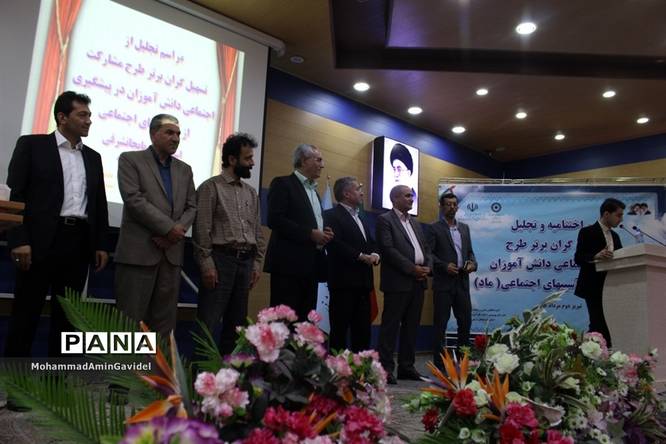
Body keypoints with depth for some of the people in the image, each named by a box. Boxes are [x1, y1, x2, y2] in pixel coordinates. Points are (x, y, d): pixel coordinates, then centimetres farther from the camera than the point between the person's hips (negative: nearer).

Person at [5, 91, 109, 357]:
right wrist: (19, 240, -14)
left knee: (66, 314, 8)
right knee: (26, 312, 1)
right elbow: (15, 195, -4)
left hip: (80, 242, 4)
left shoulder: (93, 157, 17)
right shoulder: (32, 145, 4)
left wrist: (101, 244, 8)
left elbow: (100, 204, 16)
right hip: (42, 240, -4)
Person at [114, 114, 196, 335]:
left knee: (164, 321, 5)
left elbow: (192, 207, 11)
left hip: (172, 253, 5)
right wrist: (169, 228, -12)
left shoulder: (184, 169, 18)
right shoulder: (130, 159, 4)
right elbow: (134, 199, -9)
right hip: (139, 251, -4)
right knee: (129, 319, -2)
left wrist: (174, 233, -7)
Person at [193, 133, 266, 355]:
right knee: (207, 323, -5)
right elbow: (201, 229, -8)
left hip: (246, 261, 6)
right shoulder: (211, 187, -2)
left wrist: (257, 262, 8)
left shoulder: (251, 193, 16)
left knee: (236, 323, 10)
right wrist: (206, 264, -13)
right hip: (221, 258, -6)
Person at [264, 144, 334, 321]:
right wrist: (310, 234, -16)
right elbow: (275, 220, -15)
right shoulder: (283, 184, -3)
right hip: (289, 263, -8)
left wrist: (323, 233, 4)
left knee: (305, 319, 8)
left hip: (311, 265, 8)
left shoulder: (314, 190, 22)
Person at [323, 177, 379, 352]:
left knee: (363, 331, 10)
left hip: (363, 282, 8)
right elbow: (335, 244, -19)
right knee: (340, 330, -2)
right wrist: (361, 257, -17)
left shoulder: (361, 218, 23)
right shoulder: (332, 215, -6)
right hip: (344, 281, -8)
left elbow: (372, 244, 20)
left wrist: (374, 255, -2)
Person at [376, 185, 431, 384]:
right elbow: (388, 249, -13)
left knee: (411, 326, 10)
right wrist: (412, 268, -15)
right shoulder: (385, 220, -3)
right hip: (398, 281, -7)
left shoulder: (415, 222, 21)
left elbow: (425, 248, 20)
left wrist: (427, 267, 1)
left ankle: (406, 366, 17)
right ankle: (385, 368, 1)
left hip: (418, 281, 8)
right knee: (391, 325, -3)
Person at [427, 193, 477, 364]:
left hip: (462, 281, 5)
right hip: (443, 283, -5)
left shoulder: (464, 228, 15)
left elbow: (469, 251, 18)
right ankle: (439, 361, 10)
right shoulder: (434, 228, -2)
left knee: (465, 320, 9)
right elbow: (428, 254, -8)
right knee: (440, 323, 2)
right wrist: (445, 266, -19)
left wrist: (472, 263, -2)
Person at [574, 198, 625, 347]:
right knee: (599, 326, -12)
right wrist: (596, 256, -31)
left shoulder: (615, 236, 19)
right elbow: (578, 258, -13)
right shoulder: (587, 232, -5)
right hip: (594, 287, -7)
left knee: (610, 327, 5)